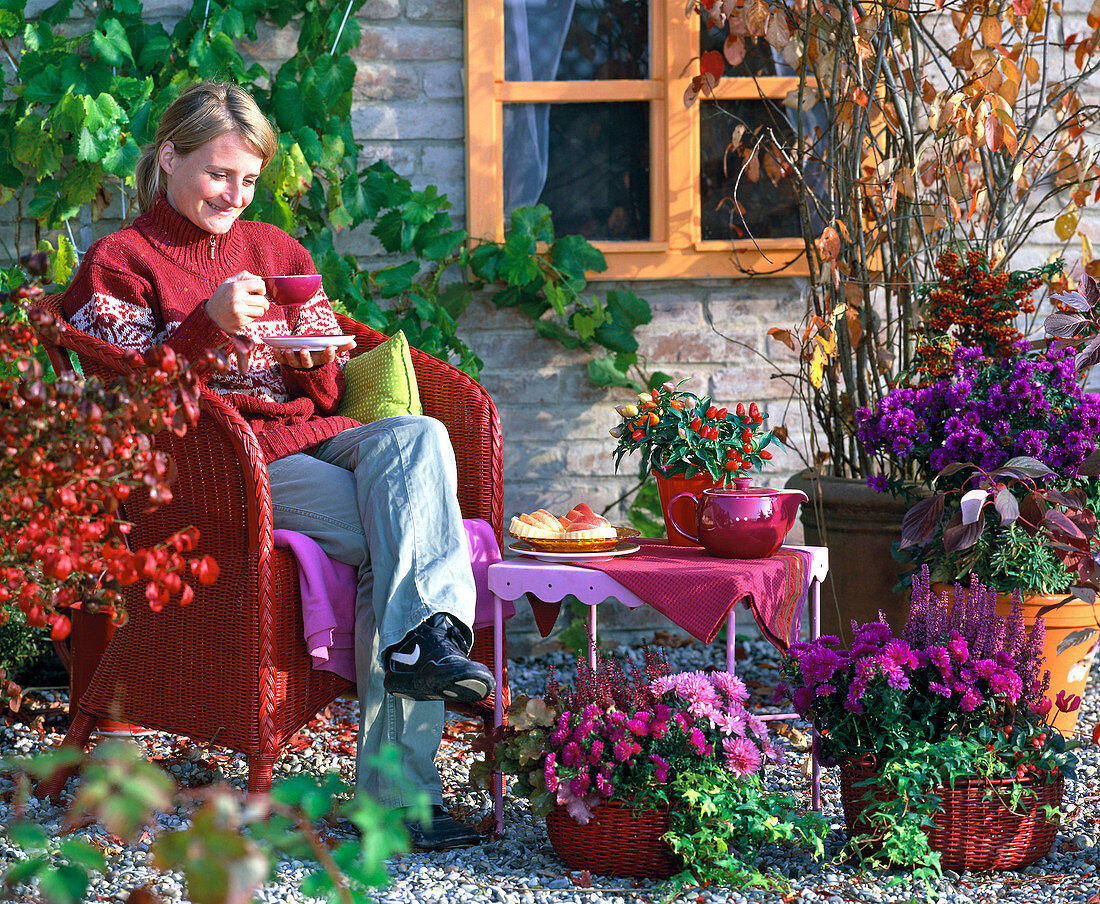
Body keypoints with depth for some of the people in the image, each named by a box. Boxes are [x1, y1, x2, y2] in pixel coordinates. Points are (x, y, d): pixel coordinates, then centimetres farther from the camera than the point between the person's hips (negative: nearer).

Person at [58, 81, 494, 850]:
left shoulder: (279, 252, 24)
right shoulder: (121, 262, 9)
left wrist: (315, 359, -3)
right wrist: (209, 324, -16)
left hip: (311, 437, 5)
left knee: (416, 436, -32)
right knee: (394, 535, -30)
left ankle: (424, 636, -46)